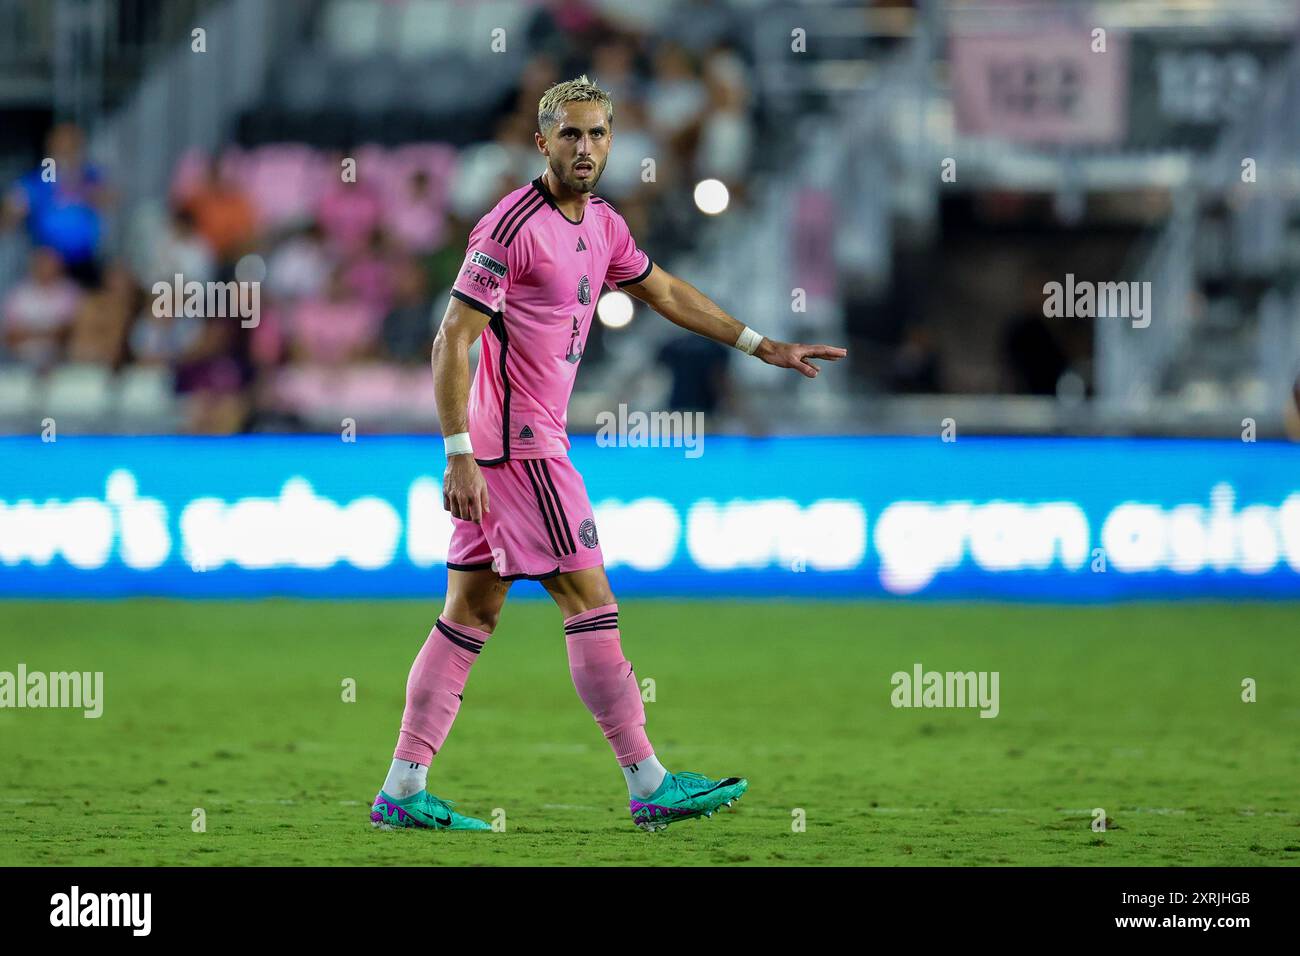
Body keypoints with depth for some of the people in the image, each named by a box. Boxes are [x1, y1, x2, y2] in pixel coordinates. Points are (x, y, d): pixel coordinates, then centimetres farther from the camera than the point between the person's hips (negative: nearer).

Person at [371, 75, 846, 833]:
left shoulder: (602, 225, 11)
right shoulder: (513, 227, -16)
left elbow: (663, 291, 27)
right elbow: (453, 340, -18)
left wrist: (763, 347, 29)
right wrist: (460, 457, -23)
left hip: (530, 438, 9)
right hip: (518, 442, -9)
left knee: (473, 612, 7)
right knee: (590, 599, -6)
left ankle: (403, 789, 6)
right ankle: (649, 784, -2)